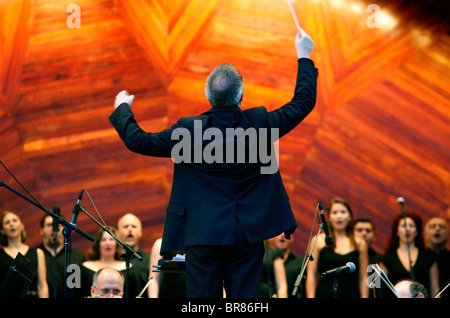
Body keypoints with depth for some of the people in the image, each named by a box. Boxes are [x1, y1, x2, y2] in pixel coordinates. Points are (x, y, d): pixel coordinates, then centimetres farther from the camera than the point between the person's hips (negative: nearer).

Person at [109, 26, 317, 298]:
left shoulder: (189, 130, -10)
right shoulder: (260, 124, -7)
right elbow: (304, 102, 6)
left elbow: (138, 140, -3)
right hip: (247, 235, 1)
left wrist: (122, 109, 16)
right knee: (245, 298, 7)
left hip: (203, 236, -1)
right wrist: (304, 57, 18)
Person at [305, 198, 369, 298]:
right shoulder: (318, 241, 6)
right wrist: (311, 297, -5)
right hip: (324, 294, -1)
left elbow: (363, 278, 10)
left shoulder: (359, 244, 10)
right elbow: (311, 275, 3)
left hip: (351, 295, 2)